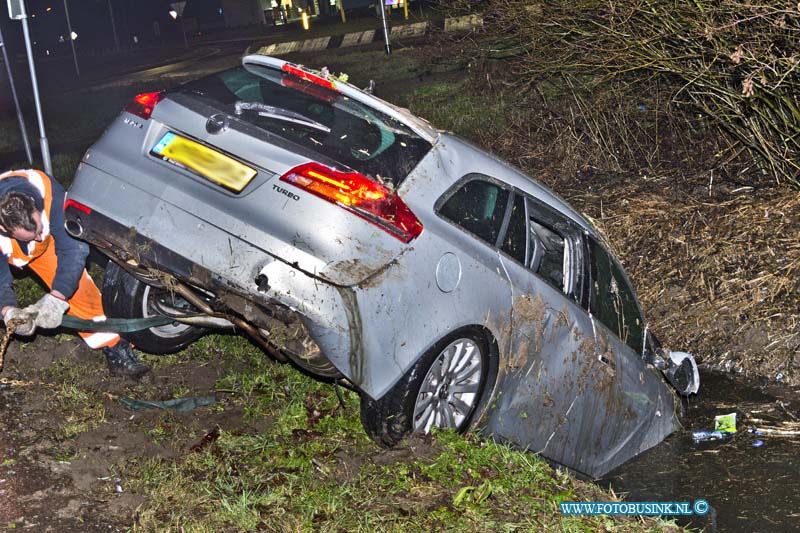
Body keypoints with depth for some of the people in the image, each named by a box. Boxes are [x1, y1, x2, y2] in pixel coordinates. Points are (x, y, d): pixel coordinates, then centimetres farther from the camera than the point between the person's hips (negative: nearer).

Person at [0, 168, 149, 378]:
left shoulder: (50, 193, -41)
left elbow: (74, 247, -35)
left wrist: (56, 298, -42)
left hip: (43, 248, -1)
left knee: (76, 284, -13)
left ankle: (114, 348, -3)